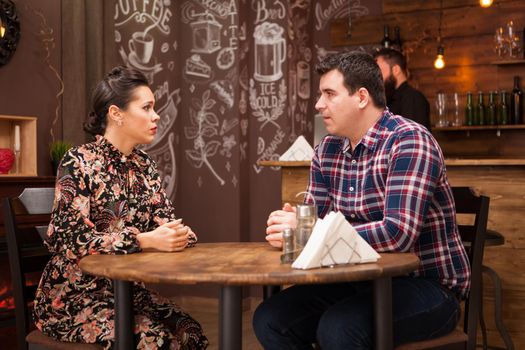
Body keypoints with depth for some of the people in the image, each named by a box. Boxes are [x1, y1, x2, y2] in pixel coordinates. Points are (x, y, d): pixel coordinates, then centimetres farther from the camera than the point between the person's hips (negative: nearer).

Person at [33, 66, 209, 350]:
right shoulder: (78, 163, -14)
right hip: (75, 293, -6)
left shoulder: (144, 164, 7)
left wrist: (180, 234, -20)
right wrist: (145, 240, -28)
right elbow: (74, 238, -20)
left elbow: (164, 221, 4)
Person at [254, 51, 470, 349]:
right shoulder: (327, 149, 5)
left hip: (428, 284, -6)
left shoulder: (409, 141, -18)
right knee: (270, 320, -10)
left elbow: (398, 233, -29)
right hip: (364, 280, 7)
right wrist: (292, 225, -16)